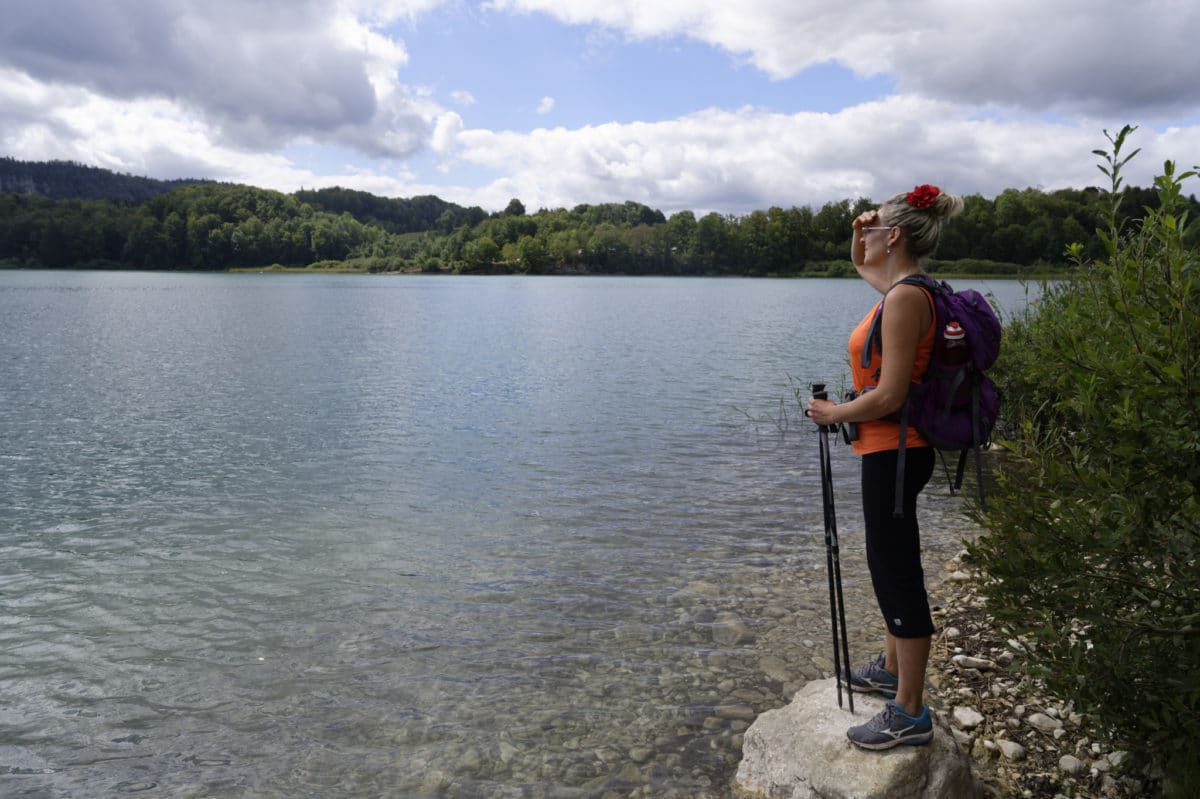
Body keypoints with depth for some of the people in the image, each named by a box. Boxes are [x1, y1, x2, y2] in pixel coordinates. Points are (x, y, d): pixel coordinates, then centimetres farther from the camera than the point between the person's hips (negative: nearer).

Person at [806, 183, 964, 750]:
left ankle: (909, 714, 9)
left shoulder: (904, 297, -20)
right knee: (889, 565, 22)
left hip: (893, 452, -11)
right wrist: (860, 238, 14)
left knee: (897, 574, -3)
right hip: (892, 450, 11)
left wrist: (834, 413, -10)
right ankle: (892, 669, 40)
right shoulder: (902, 288, 10)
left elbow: (889, 396, -24)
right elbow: (862, 267, 34)